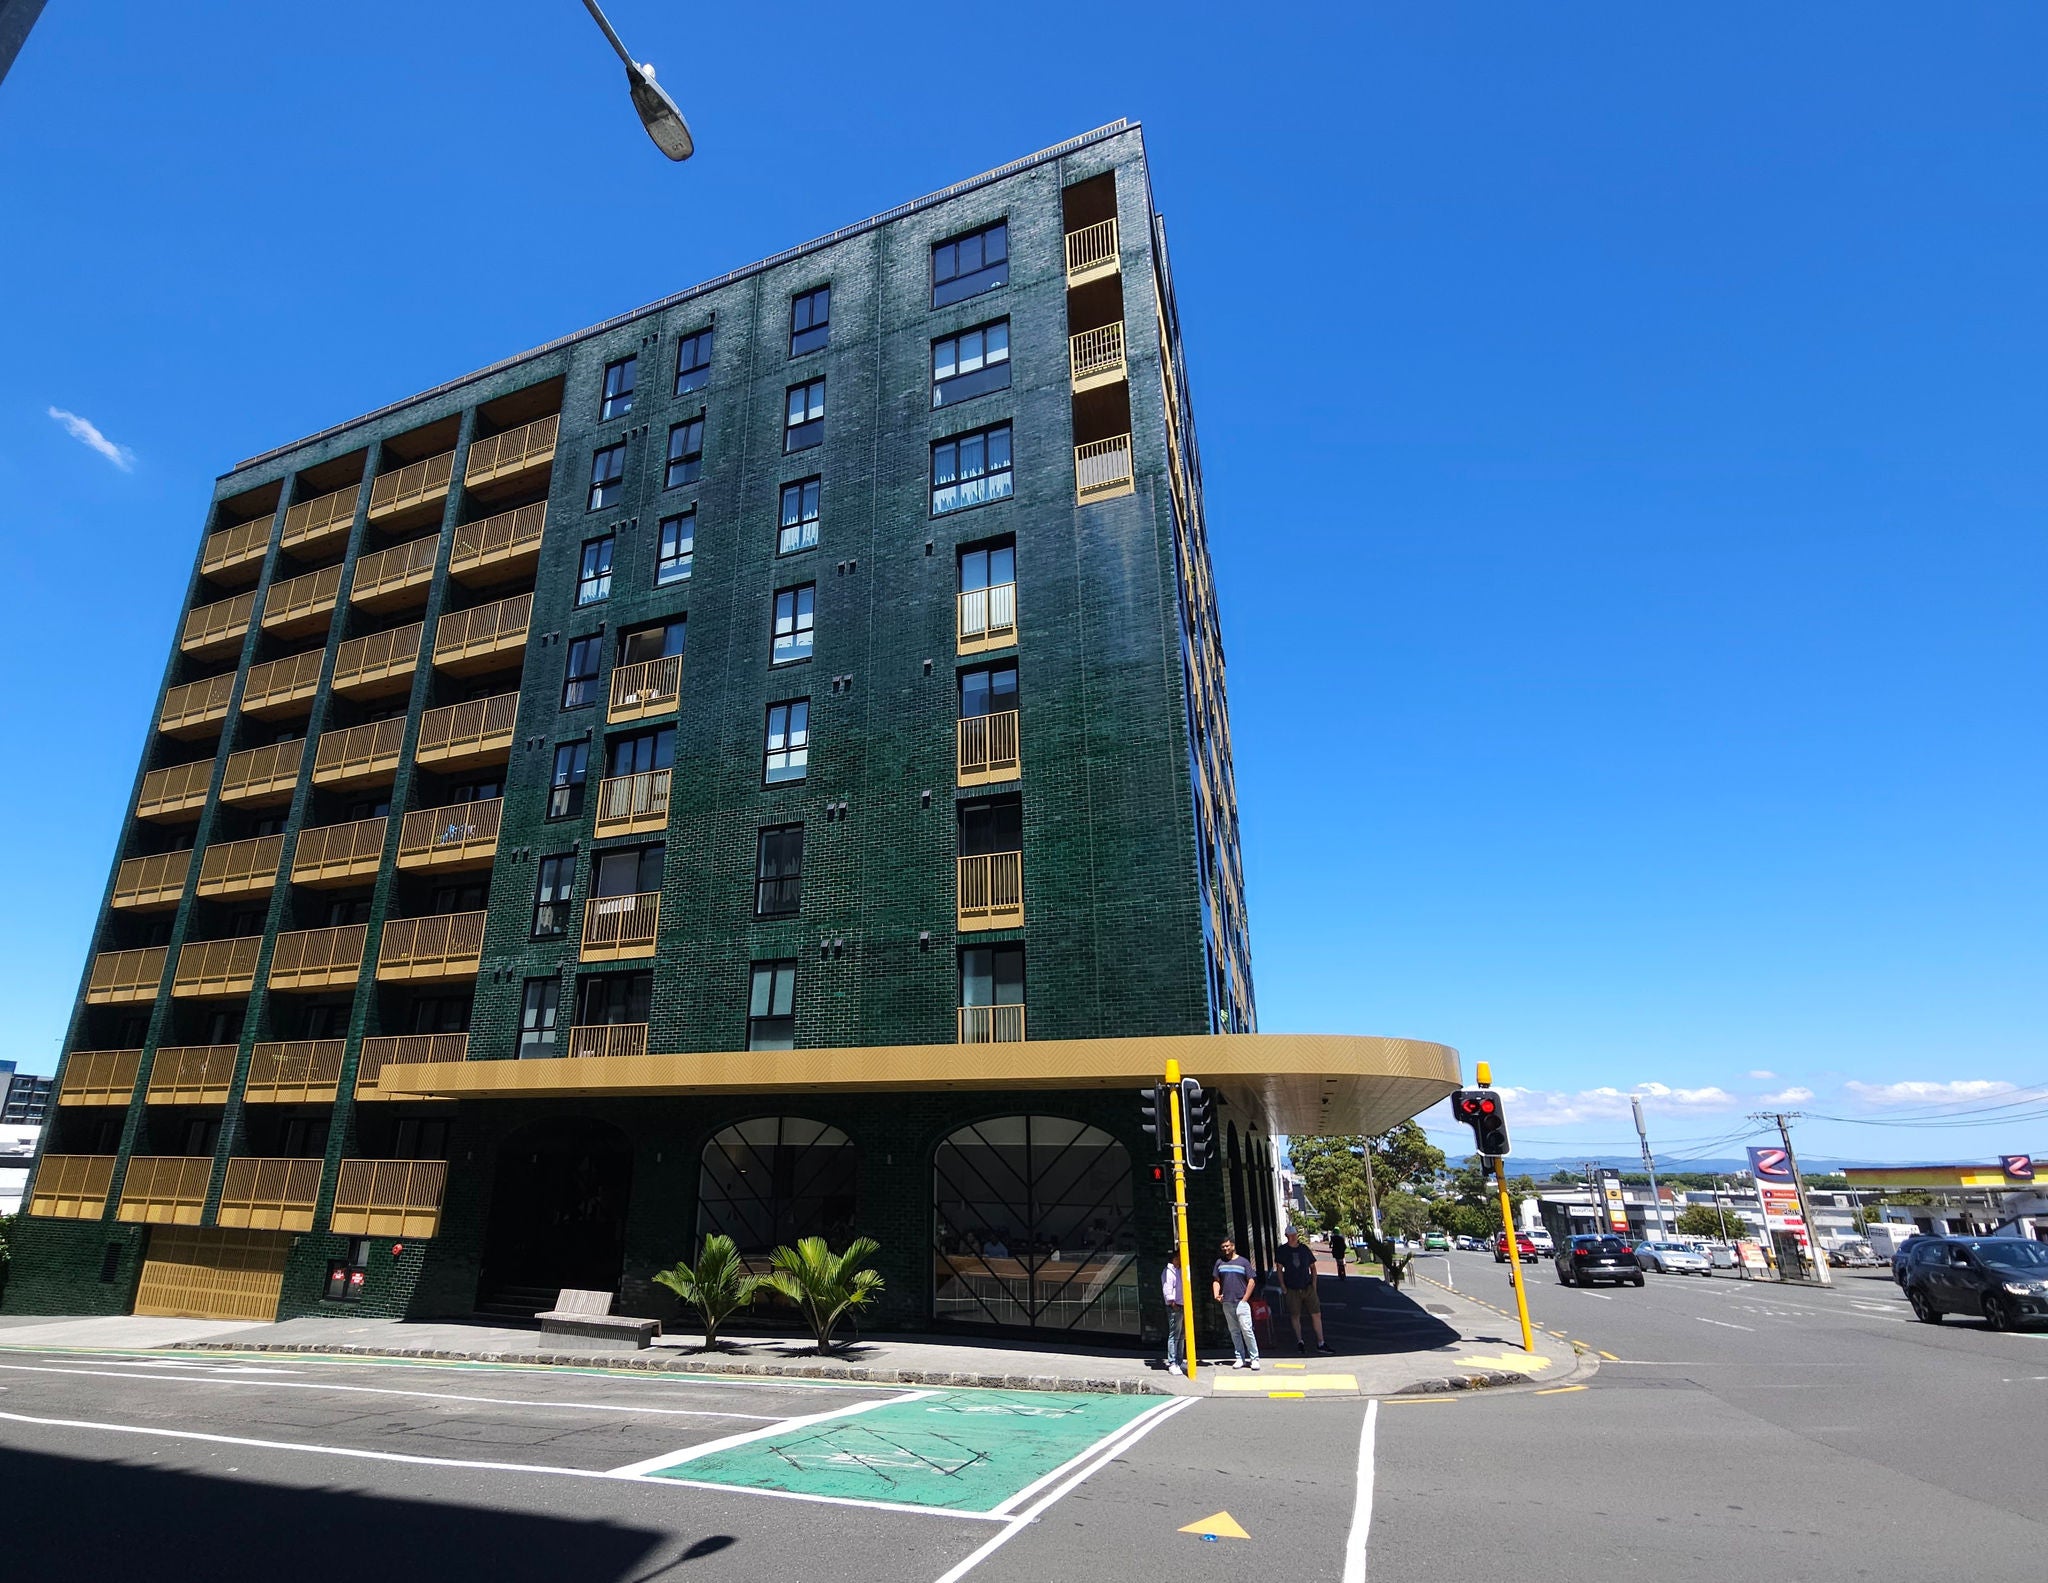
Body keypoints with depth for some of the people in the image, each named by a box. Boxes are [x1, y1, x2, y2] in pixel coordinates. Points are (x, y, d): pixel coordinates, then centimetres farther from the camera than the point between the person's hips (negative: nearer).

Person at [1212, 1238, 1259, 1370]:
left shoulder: (1243, 1262, 0)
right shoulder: (1220, 1262, 10)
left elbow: (1251, 1282, 0)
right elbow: (1216, 1281, 13)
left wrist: (1245, 1299, -6)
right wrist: (1216, 1294, -4)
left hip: (1241, 1303, -4)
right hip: (1226, 1303, 4)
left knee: (1247, 1330, -8)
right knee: (1234, 1332, 8)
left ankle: (1254, 1358, 1)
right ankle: (1240, 1358, 17)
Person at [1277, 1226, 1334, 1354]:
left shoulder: (1304, 1248, 3)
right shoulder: (1283, 1250, -3)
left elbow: (1313, 1267, 12)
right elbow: (1279, 1269, 2)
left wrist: (1314, 1284, 4)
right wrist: (1282, 1286, -5)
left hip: (1308, 1287, 2)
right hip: (1292, 1290, -2)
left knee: (1316, 1315, 1)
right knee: (1295, 1316, 6)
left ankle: (1320, 1343, 10)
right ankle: (1300, 1341, 24)